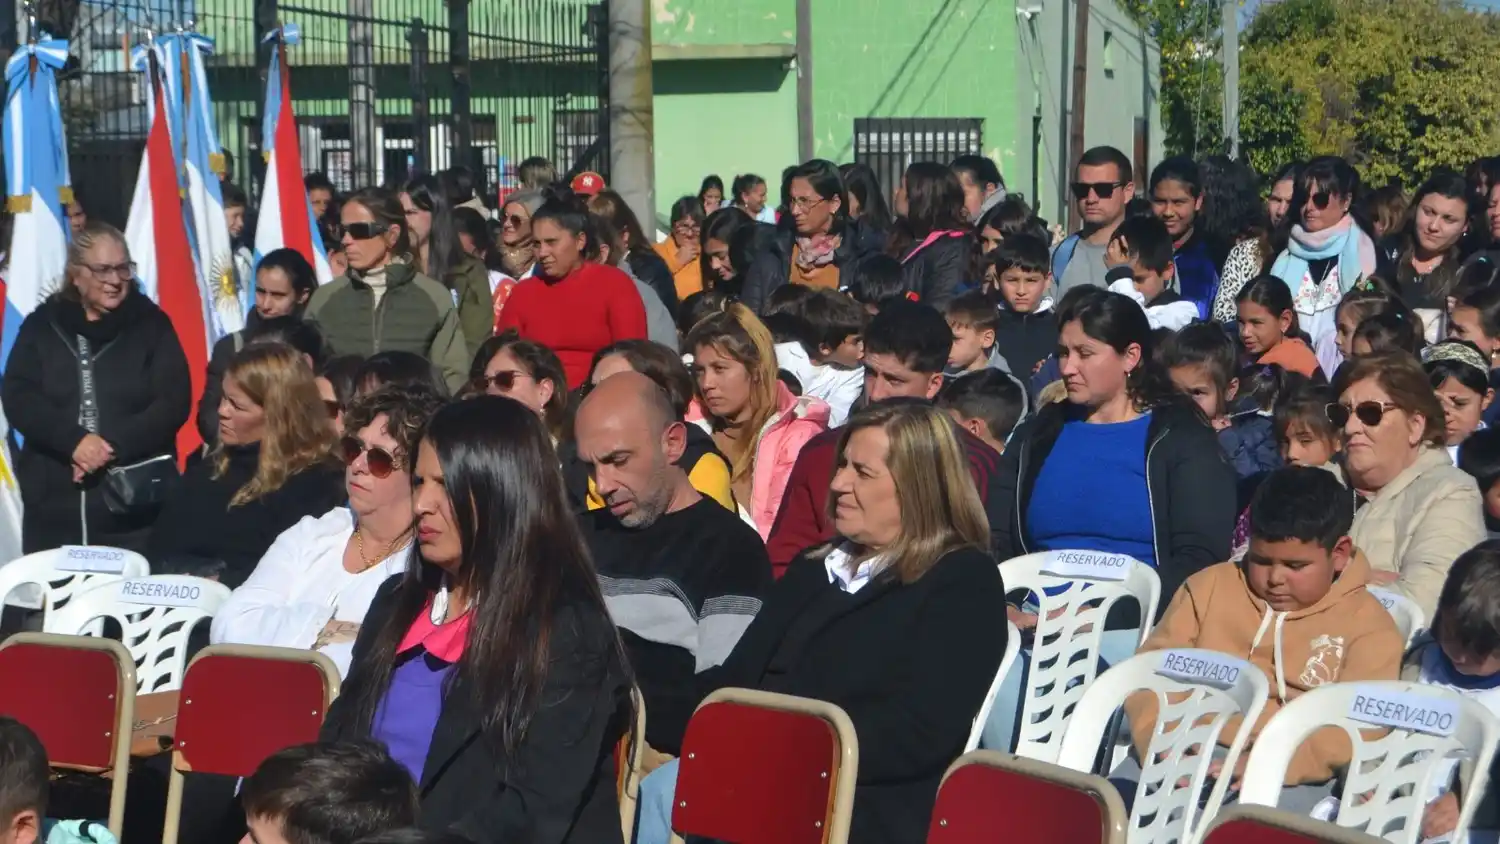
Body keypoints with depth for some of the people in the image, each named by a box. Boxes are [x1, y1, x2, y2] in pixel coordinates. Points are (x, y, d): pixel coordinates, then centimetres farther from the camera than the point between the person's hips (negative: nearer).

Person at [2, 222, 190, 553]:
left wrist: (113, 445, -16)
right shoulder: (42, 325, 8)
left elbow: (173, 402, -3)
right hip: (53, 502, 1)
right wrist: (73, 439, -19)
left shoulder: (151, 324, 5)